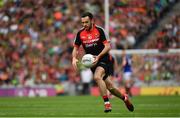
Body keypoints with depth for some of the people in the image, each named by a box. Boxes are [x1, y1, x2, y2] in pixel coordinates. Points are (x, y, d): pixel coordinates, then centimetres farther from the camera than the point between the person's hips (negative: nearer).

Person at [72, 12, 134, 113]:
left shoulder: (99, 30, -10)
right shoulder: (80, 33, 2)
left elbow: (108, 46, -11)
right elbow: (76, 48, 11)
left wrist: (98, 57, -22)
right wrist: (74, 58, -8)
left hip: (103, 59, -5)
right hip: (92, 62, 5)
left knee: (97, 77, -32)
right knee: (109, 86, 7)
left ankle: (107, 103, -27)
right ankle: (124, 98, 34)